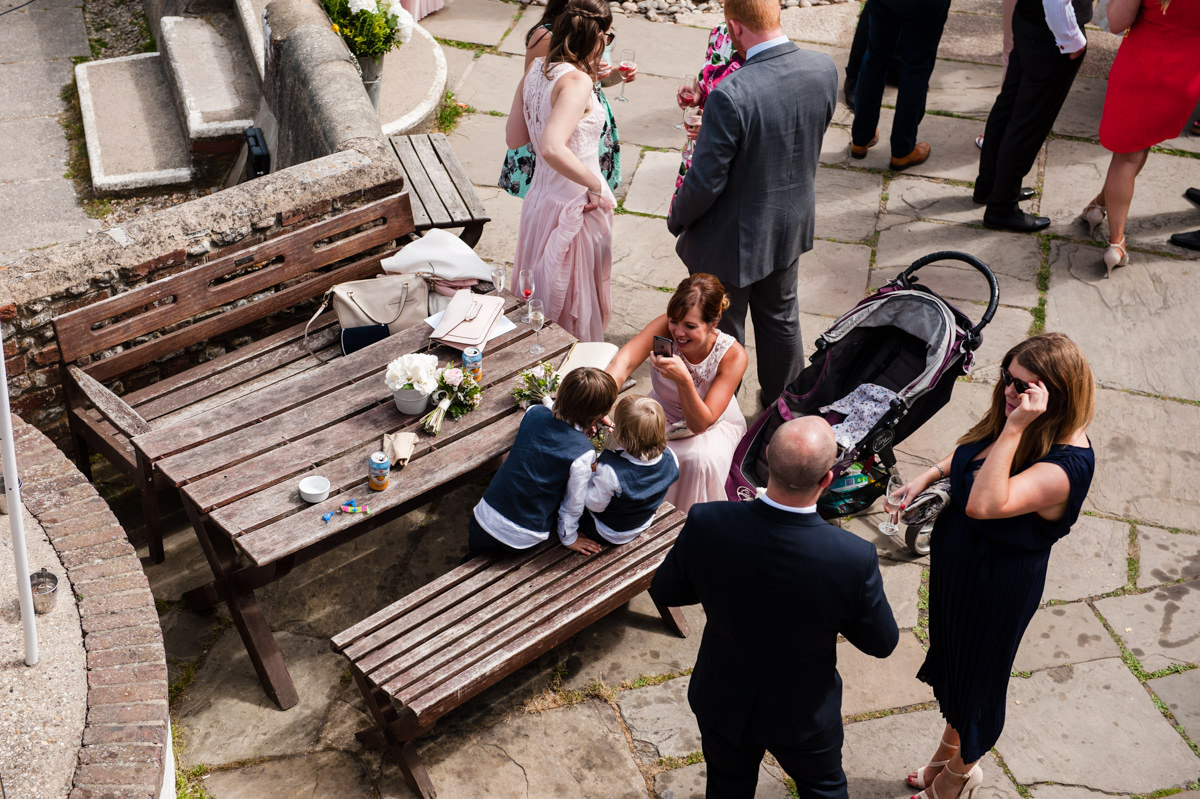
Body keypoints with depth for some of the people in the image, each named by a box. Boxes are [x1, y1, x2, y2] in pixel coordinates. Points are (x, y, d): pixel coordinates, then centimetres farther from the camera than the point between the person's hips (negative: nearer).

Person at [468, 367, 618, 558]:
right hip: (522, 540, -5)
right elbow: (573, 504, -8)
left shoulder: (534, 412, -8)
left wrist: (581, 432, 9)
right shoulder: (584, 453, -22)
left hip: (483, 520, 5)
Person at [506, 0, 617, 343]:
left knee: (543, 294, 22)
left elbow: (514, 137, 10)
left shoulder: (535, 70, 1)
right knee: (574, 297, 9)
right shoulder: (577, 81, -22)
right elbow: (553, 149, -35)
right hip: (574, 205, -8)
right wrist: (597, 186, -23)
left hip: (540, 196, 8)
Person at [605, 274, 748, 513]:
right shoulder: (666, 327, -28)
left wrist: (684, 380, -50)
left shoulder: (733, 356, -30)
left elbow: (701, 423, -32)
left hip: (716, 424, -2)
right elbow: (624, 362, -43)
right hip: (662, 415, 2)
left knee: (700, 460, -32)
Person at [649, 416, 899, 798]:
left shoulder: (705, 524, -31)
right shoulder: (855, 558, -35)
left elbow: (665, 591, -11)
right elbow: (881, 642, -16)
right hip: (802, 715, -1)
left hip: (723, 705, 1)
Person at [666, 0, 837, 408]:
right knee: (780, 317, 28)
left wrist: (677, 218, -4)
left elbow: (706, 182, -26)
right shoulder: (824, 68, -13)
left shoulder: (730, 95, -33)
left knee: (722, 335, 17)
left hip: (733, 240, -6)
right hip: (791, 225, 6)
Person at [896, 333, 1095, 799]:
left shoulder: (1064, 464, -34)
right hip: (958, 566, 8)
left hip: (997, 586, -8)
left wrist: (1015, 428, -47)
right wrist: (930, 475, -3)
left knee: (974, 675, 17)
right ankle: (949, 749, 56)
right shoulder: (1011, 422, -10)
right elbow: (974, 449, 13)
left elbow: (984, 505, -48)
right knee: (951, 660, 28)